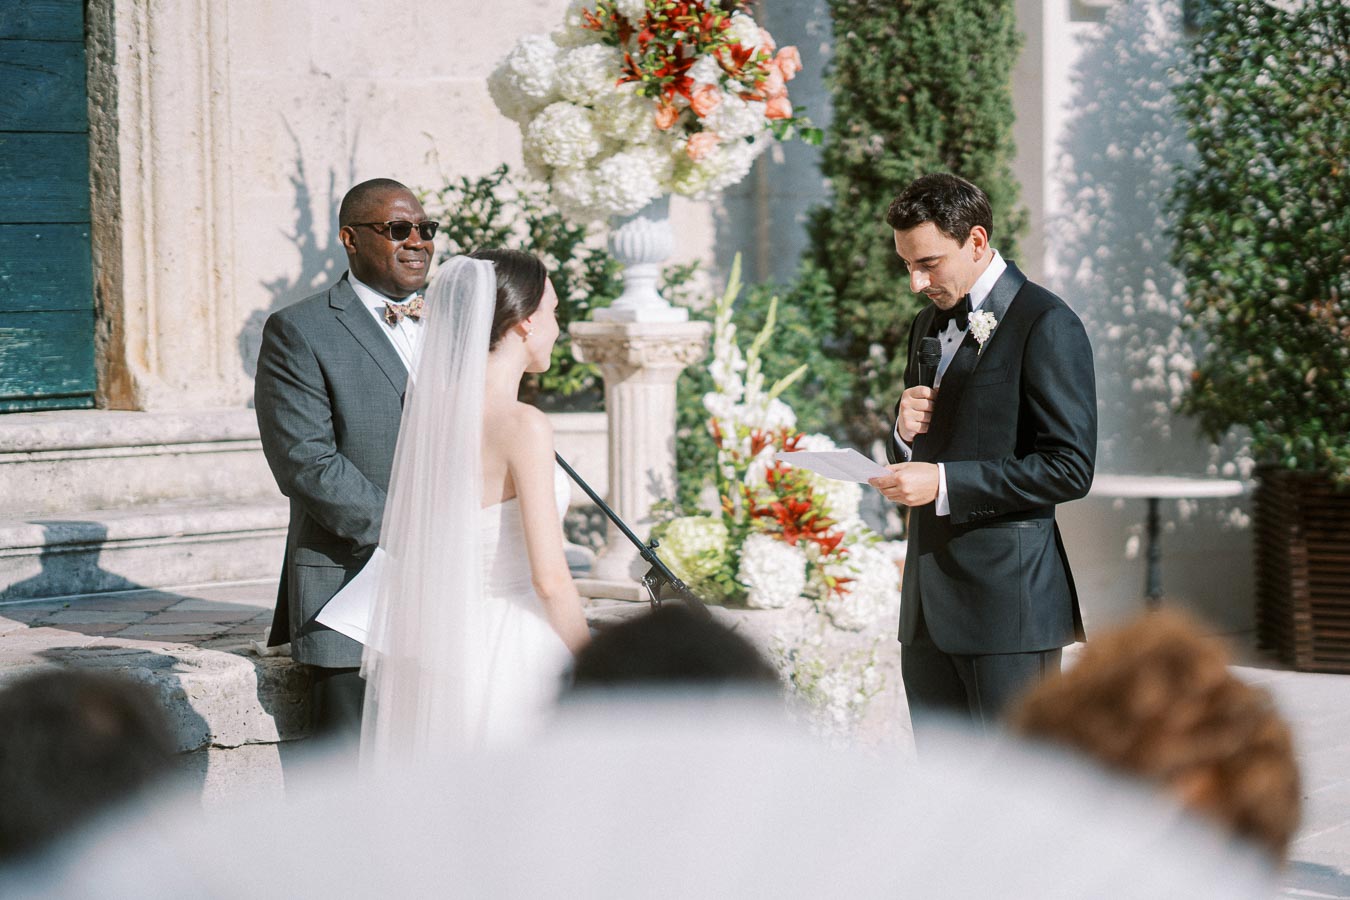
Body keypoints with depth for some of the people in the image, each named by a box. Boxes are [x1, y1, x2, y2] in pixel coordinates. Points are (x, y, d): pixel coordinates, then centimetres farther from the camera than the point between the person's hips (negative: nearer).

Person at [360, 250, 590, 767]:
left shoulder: (429, 408, 5)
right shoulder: (522, 425, -16)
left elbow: (403, 544, 13)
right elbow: (550, 578, -17)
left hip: (441, 644, 7)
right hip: (512, 655, -7)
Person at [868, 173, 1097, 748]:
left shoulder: (1044, 324, -9)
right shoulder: (930, 323, 18)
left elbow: (1070, 468, -15)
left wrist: (946, 483, -20)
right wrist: (906, 436, 1)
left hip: (1007, 594, -8)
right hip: (929, 596, 8)